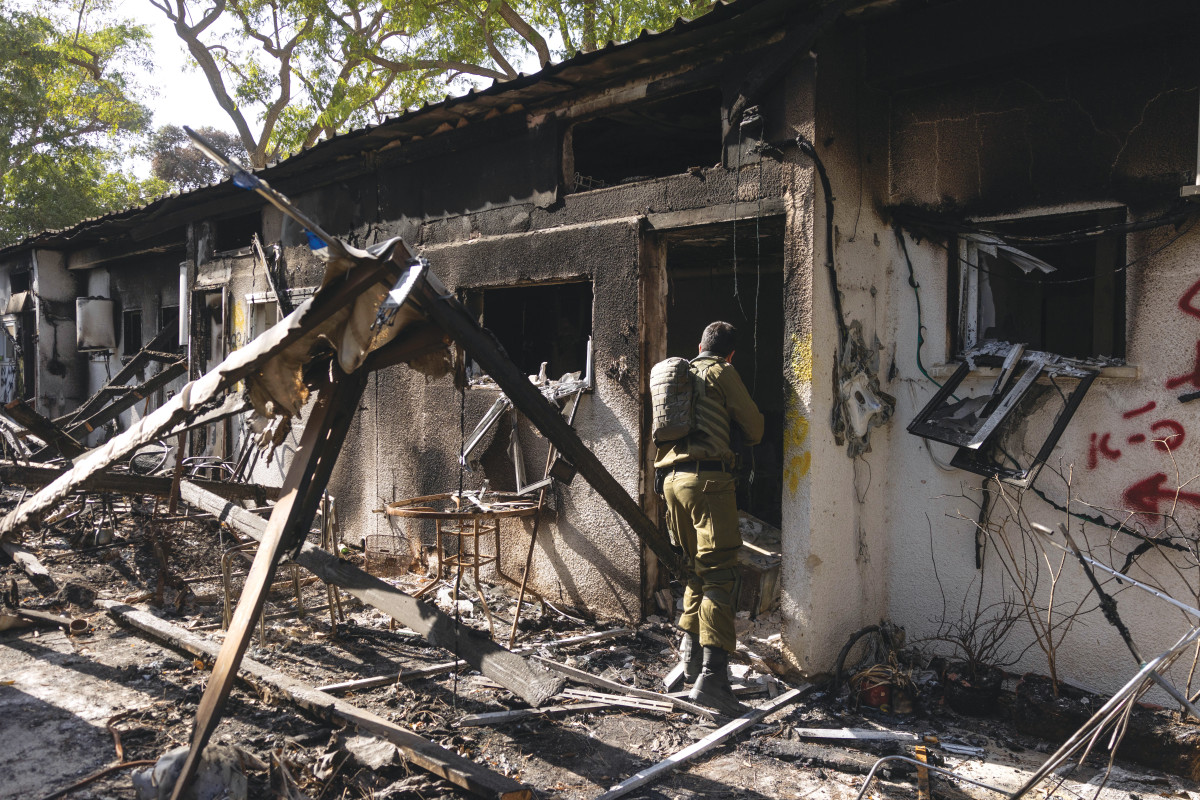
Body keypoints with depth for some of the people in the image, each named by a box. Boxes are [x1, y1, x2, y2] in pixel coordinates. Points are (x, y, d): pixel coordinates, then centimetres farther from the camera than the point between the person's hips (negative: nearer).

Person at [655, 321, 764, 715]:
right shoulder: (722, 373, 3)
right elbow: (753, 422, 9)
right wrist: (752, 439, 31)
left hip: (672, 479, 7)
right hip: (708, 478, -7)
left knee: (696, 568, 20)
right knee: (718, 574, -10)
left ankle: (691, 651, 23)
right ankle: (711, 676, -16)